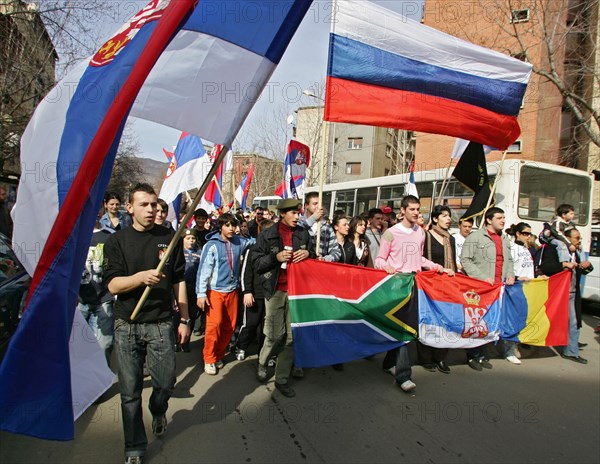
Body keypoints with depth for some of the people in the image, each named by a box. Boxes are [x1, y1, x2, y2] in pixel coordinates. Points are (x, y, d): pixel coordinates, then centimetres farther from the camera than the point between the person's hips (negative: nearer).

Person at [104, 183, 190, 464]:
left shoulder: (169, 238, 2)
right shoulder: (117, 241, 0)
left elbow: (179, 281, 5)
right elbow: (112, 285, -9)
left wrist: (185, 319, 4)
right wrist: (142, 276, -28)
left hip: (161, 324, 1)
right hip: (127, 325, 0)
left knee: (165, 382, 6)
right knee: (130, 391, 6)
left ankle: (158, 411, 42)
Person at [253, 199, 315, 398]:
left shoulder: (303, 234, 9)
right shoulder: (268, 235, 1)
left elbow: (313, 256, 18)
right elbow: (256, 263, -1)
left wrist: (308, 253, -5)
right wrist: (276, 257, -16)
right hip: (275, 291, -2)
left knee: (292, 336, 3)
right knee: (275, 335, 1)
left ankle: (282, 379, 18)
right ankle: (262, 362, 32)